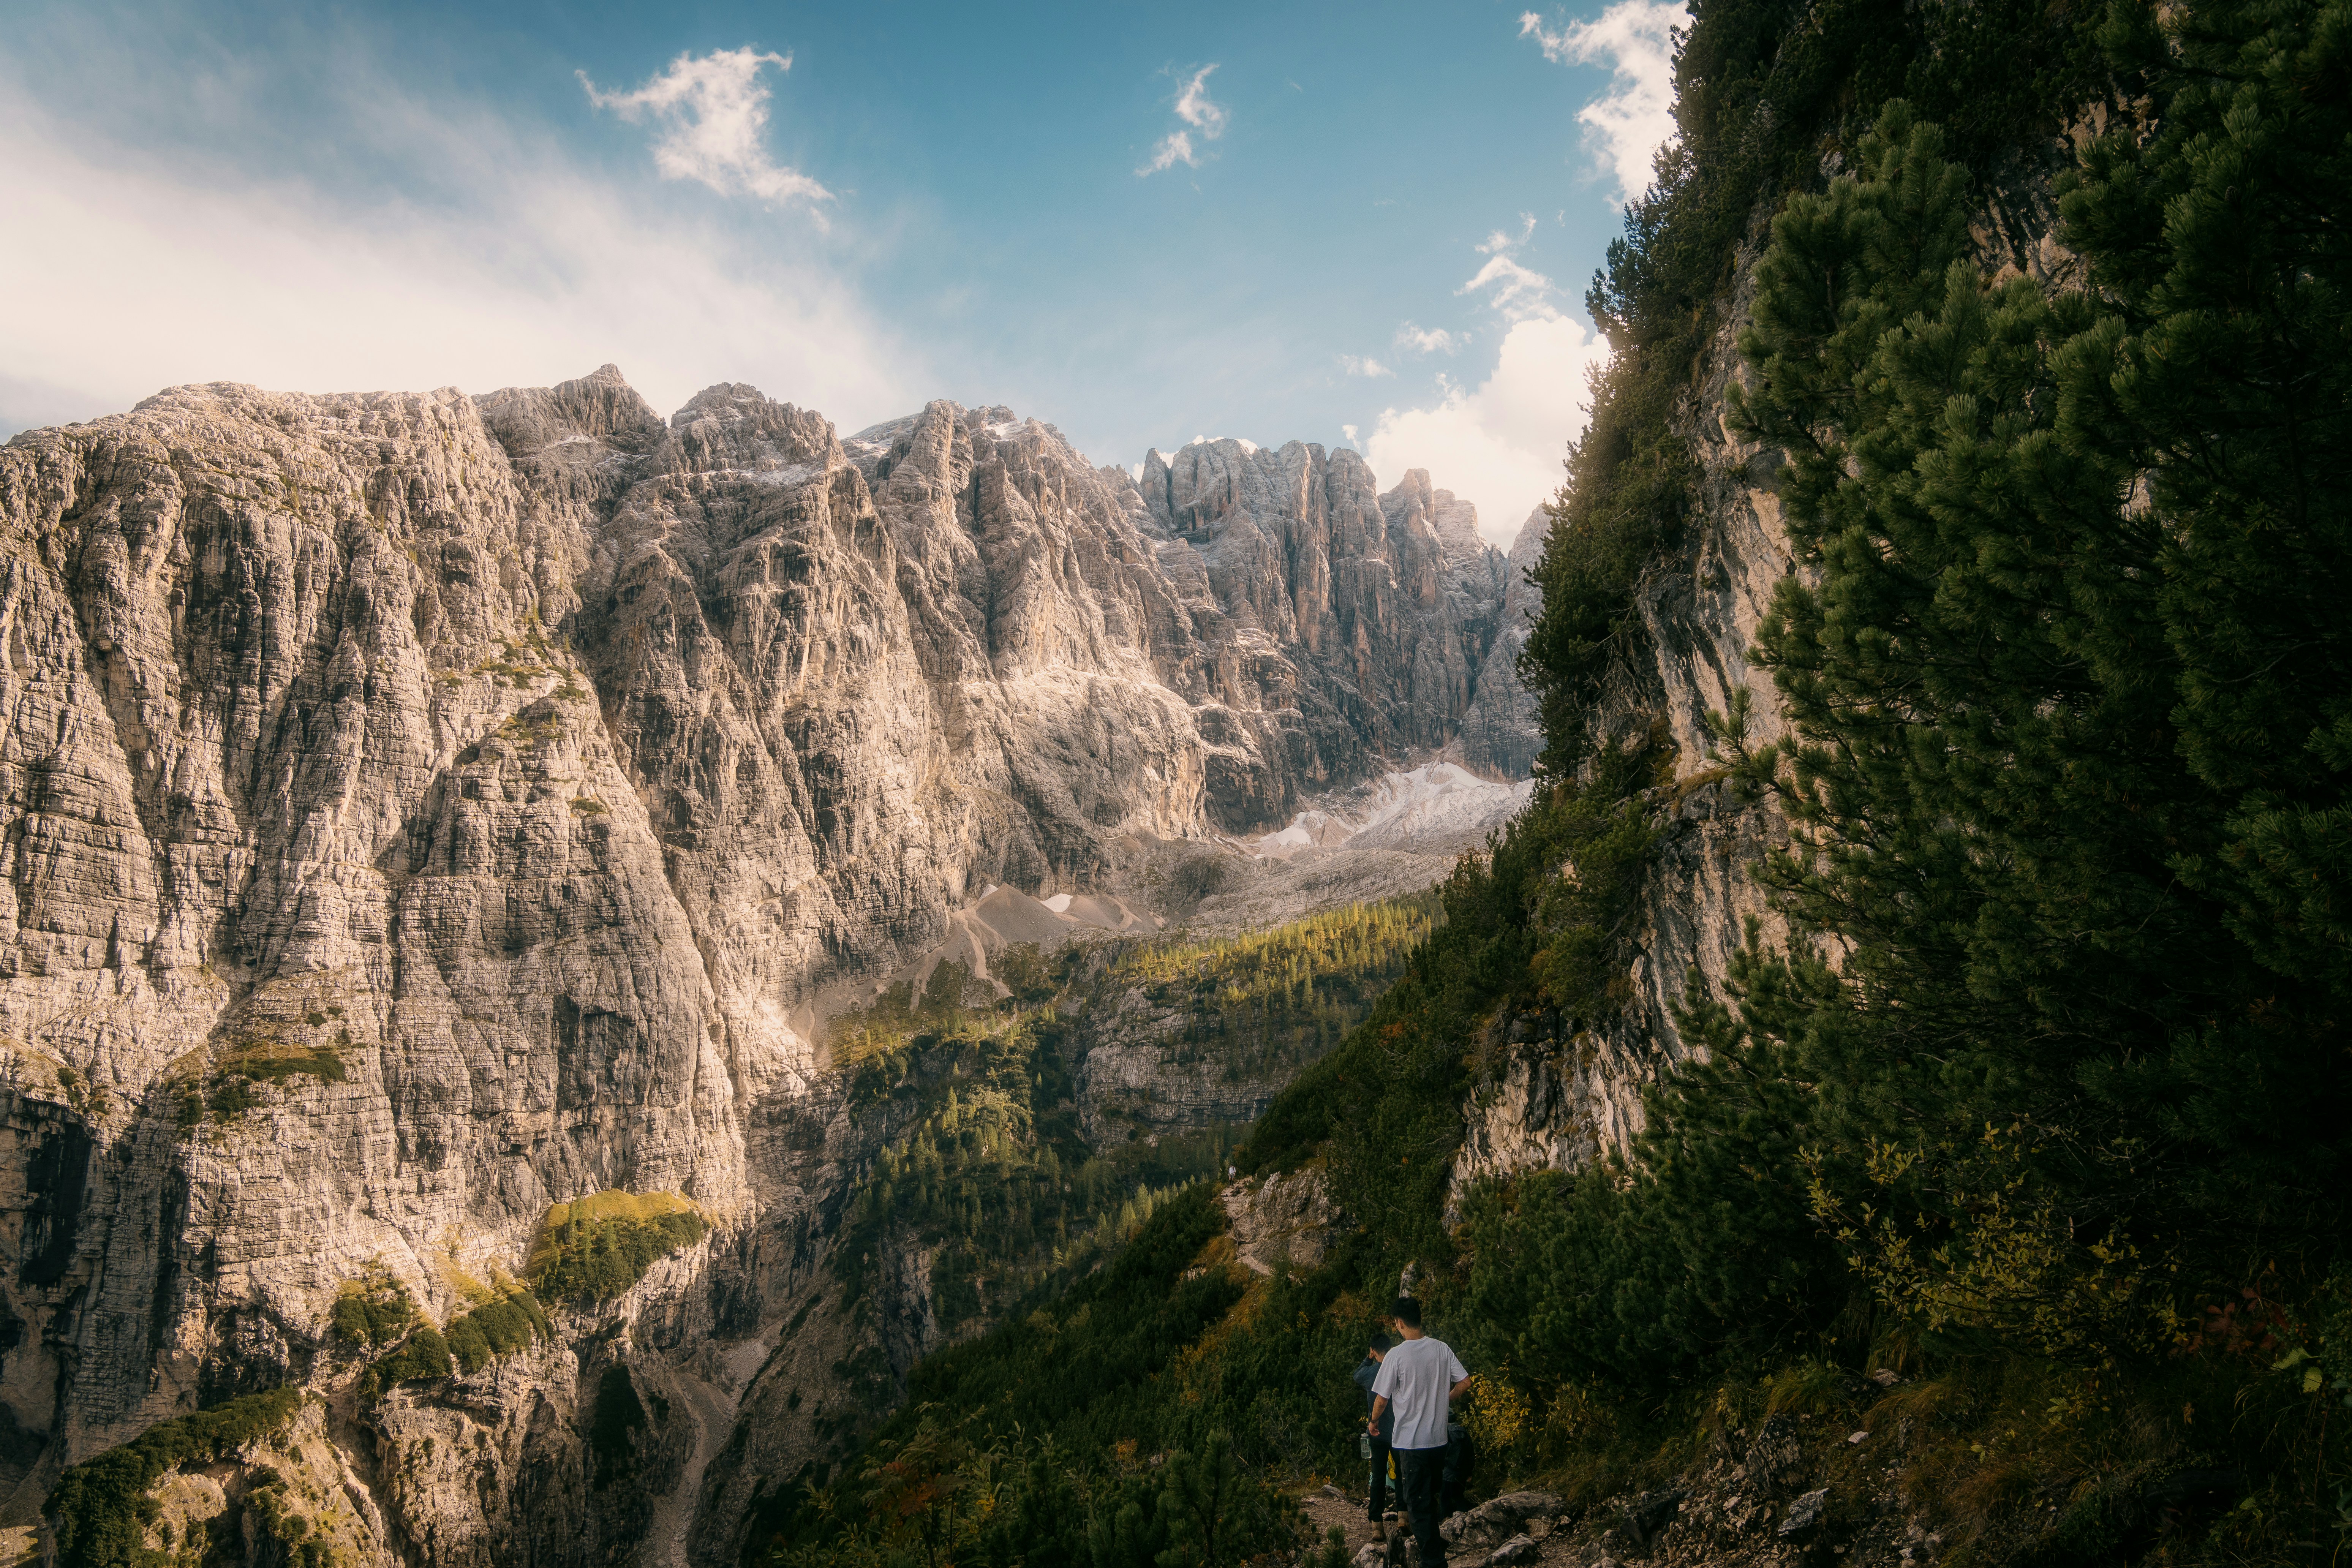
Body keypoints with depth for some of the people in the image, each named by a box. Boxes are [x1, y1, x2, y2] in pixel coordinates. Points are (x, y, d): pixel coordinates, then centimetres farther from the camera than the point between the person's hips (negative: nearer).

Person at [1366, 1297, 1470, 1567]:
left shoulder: (1396, 1356, -17)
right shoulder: (1442, 1349, -2)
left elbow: (1381, 1399, -11)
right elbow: (1465, 1382, 2)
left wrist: (1374, 1422, 8)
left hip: (1411, 1442, -6)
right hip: (1439, 1438, 6)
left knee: (1418, 1503, 5)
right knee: (1431, 1496, 24)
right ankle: (1434, 1542, 37)